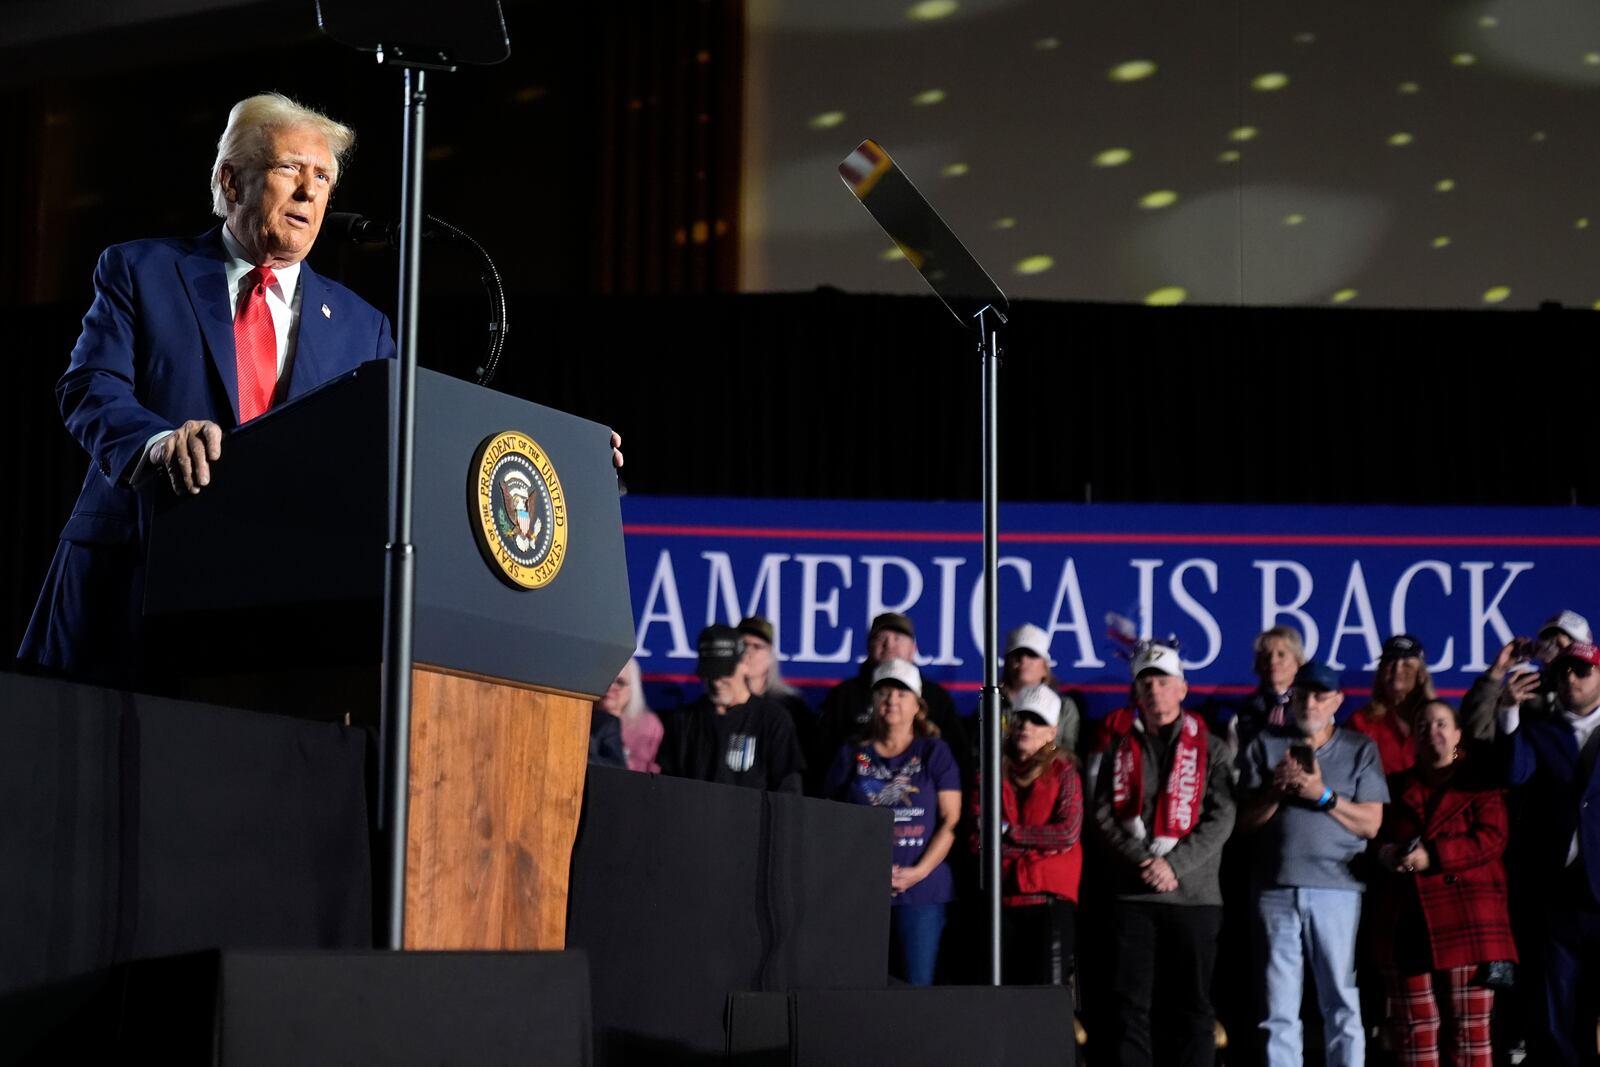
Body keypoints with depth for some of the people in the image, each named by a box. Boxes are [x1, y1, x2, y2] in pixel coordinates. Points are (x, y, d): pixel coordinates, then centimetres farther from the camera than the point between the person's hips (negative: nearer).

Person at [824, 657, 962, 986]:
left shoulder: (934, 753, 8)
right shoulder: (852, 756, 12)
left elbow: (951, 820, 1)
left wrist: (920, 871, -10)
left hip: (921, 890, -1)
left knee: (916, 988, -5)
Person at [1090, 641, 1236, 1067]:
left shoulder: (1209, 749, 7)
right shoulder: (1119, 746, 12)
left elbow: (1221, 818, -2)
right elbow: (1104, 814, 3)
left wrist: (1174, 864, -14)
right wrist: (1142, 862, -12)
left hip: (1194, 893, -1)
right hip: (1132, 893, 1)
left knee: (1192, 1007, 3)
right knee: (1130, 1003, -2)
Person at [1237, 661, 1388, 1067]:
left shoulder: (1360, 749, 9)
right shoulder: (1266, 745, 12)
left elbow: (1370, 823, 1)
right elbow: (1246, 819, 7)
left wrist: (1323, 794, -10)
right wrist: (1276, 790, -9)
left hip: (1337, 887, -1)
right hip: (1276, 888, 1)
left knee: (1342, 1003, -2)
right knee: (1279, 1009, 4)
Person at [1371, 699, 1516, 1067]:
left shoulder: (1478, 781, 7)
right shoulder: (1396, 787, 21)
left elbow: (1492, 838, -6)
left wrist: (1433, 856, -16)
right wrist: (1384, 853, -6)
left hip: (1466, 918, -4)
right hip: (1406, 922, 4)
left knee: (1469, 1028, -3)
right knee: (1414, 1028, 2)